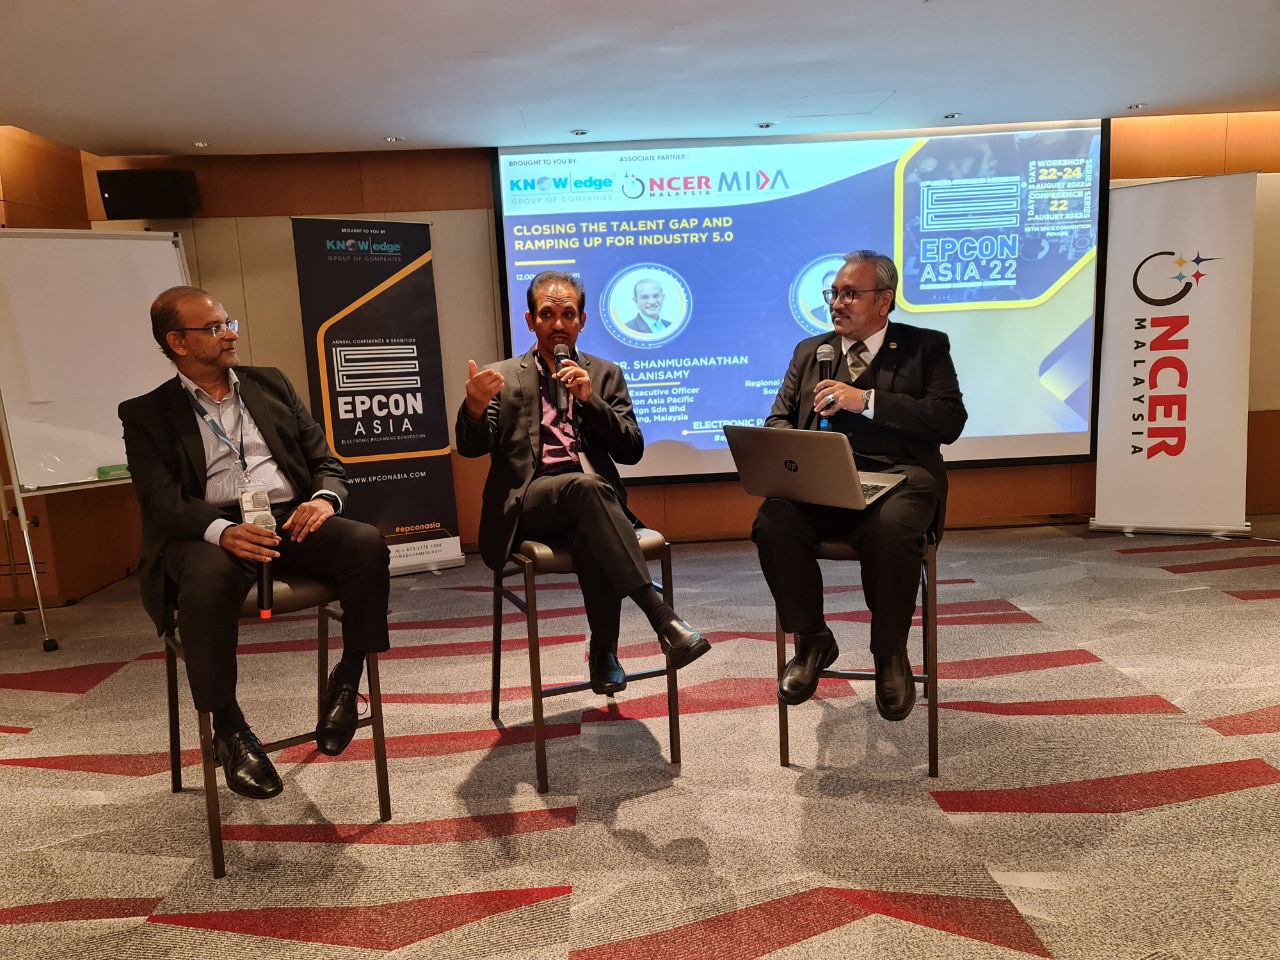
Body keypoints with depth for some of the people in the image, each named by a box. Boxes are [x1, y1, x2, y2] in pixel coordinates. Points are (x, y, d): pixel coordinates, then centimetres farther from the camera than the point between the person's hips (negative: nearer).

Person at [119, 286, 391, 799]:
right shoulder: (146, 413, 10)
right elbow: (162, 501, -5)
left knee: (367, 544, -28)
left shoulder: (271, 384, 20)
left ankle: (348, 677, -9)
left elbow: (324, 459, 15)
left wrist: (325, 498, -10)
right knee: (207, 580, -37)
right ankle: (228, 728, -16)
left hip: (291, 518, 3)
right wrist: (223, 530, -27)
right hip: (211, 531, -2)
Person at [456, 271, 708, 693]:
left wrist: (589, 398, -7)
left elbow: (632, 450, 7)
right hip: (530, 501, -1)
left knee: (590, 534, -36)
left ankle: (603, 651, -20)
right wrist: (475, 408, -20)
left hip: (591, 496, 1)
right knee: (585, 485, -35)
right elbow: (471, 448, 2)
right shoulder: (504, 376, 14)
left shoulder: (605, 374, 17)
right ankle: (662, 617, -37)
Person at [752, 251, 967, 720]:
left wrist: (867, 400, -10)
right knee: (772, 524, -29)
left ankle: (890, 654, -8)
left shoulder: (925, 347, 13)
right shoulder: (810, 351, 23)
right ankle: (812, 641, -4)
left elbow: (950, 421, -1)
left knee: (889, 532, -37)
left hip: (896, 475, -2)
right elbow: (778, 422, 19)